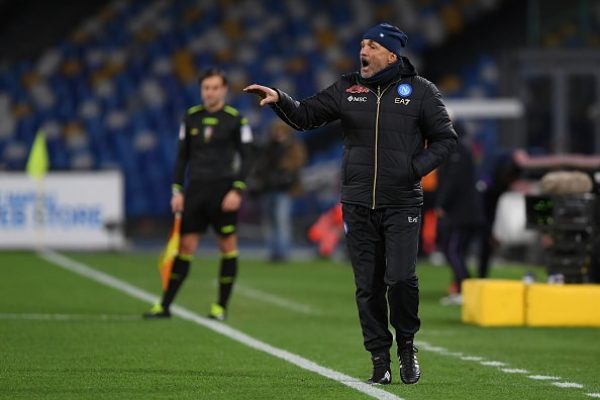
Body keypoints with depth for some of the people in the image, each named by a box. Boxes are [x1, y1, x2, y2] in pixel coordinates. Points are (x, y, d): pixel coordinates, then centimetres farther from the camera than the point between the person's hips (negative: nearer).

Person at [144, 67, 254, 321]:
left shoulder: (236, 120, -2)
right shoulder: (191, 117, 8)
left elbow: (246, 157, -2)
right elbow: (182, 156, 12)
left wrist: (237, 190, -12)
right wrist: (177, 190, 5)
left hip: (223, 190, -3)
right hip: (195, 189, 3)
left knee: (228, 246, 0)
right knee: (185, 246, 1)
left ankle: (221, 307, 10)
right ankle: (165, 305, 2)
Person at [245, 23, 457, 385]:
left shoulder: (419, 91, 0)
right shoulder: (347, 89, 7)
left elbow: (445, 139, 3)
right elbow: (306, 116, 8)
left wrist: (414, 168, -10)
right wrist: (280, 100, -10)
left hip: (402, 205, -3)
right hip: (358, 205, 3)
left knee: (401, 278, -15)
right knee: (368, 286, 4)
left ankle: (407, 346, 9)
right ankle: (380, 359, 13)